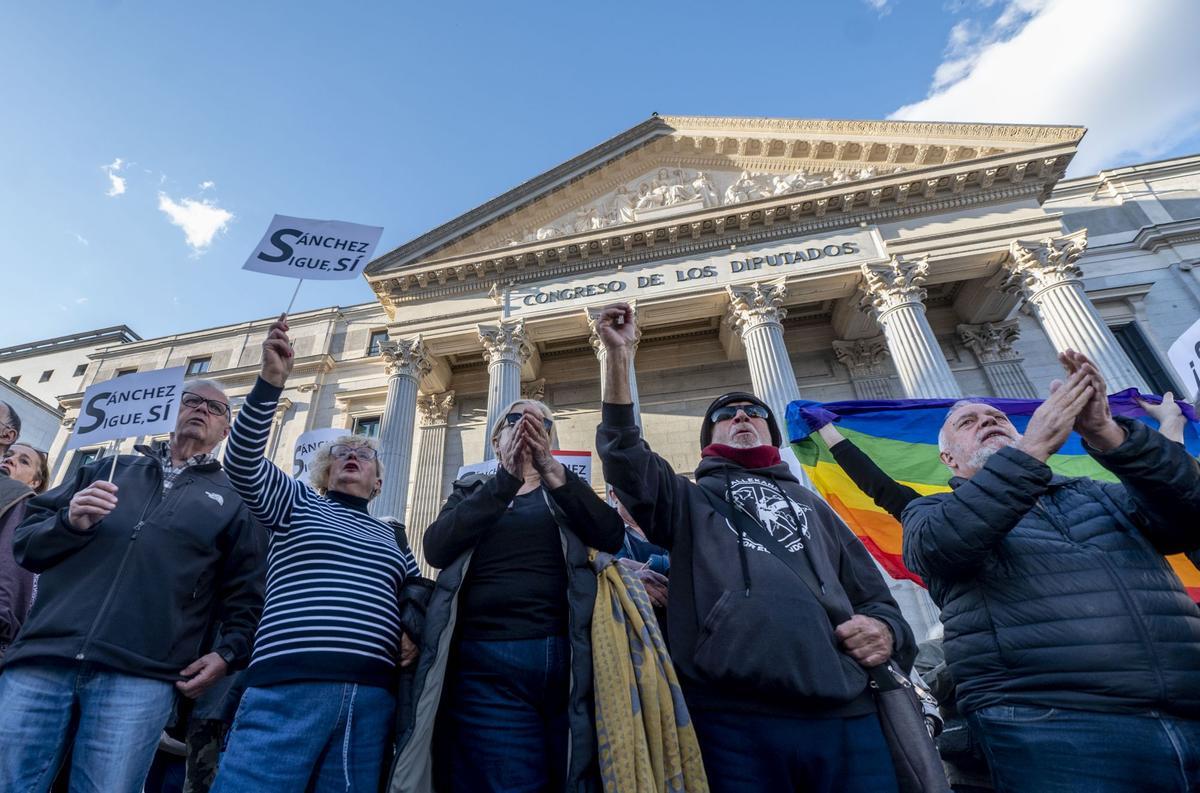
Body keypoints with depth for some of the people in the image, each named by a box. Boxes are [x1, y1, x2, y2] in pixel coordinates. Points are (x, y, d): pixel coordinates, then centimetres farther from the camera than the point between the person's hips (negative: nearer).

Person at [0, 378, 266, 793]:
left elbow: (245, 595, 9)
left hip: (139, 677, -2)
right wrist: (69, 523, -3)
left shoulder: (233, 501, 13)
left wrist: (228, 653, -6)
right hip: (42, 659, 3)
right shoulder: (109, 468, 21)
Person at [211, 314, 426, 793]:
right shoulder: (298, 503, 14)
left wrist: (414, 635, 5)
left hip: (370, 696, 3)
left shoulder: (392, 539, 22)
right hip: (289, 687, -3)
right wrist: (271, 381, -16)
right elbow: (242, 464, -4)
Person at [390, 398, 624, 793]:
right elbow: (436, 548, -6)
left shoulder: (567, 491, 15)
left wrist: (552, 470, -17)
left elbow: (611, 536, -5)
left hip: (565, 656, 1)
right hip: (488, 662, -1)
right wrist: (506, 479, -17)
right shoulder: (471, 491, 15)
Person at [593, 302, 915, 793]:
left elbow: (875, 596, 25)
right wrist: (619, 357, -8)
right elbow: (626, 461, -1)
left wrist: (887, 629, 0)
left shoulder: (811, 505, 26)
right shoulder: (691, 499, 17)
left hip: (845, 713, 3)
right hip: (734, 716, -2)